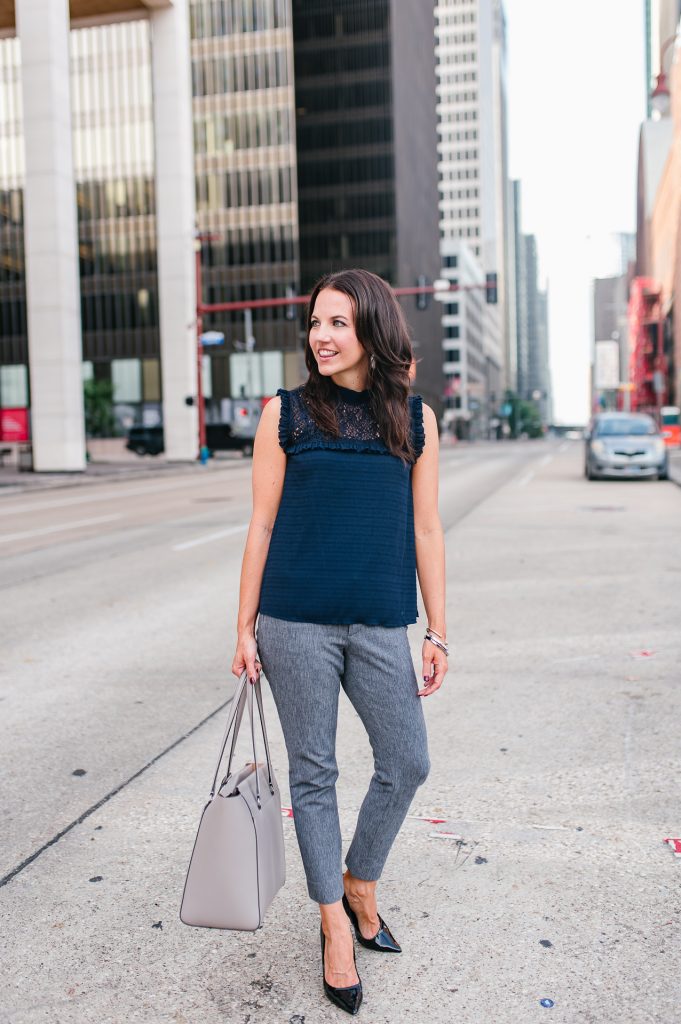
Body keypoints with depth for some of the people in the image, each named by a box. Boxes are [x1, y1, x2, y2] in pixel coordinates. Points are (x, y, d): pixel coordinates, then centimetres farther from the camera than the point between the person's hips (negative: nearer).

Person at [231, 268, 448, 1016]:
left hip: (379, 624, 2)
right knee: (313, 772, 8)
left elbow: (426, 531, 6)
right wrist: (245, 629, 1)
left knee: (406, 765, 7)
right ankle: (336, 925, 26)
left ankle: (359, 884, 34)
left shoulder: (415, 419, 5)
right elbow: (262, 526, 2)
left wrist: (437, 633, 4)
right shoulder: (286, 412, 1)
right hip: (296, 622, -2)